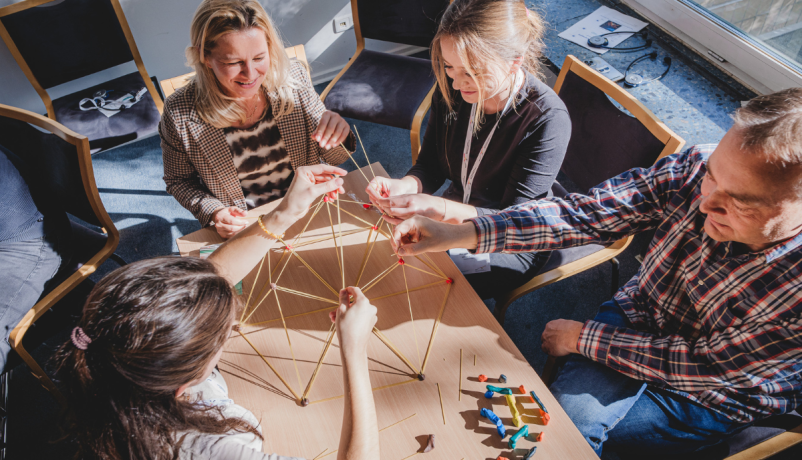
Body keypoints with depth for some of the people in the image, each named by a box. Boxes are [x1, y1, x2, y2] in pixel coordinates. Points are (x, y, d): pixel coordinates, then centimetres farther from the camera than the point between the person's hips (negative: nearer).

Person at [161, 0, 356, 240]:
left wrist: (337, 138, -24)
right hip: (240, 227, 0)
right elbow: (179, 181, 3)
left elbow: (332, 158, -1)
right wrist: (213, 213, -15)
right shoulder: (180, 114, -15)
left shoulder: (294, 79, -10)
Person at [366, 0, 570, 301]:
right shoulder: (451, 89, -14)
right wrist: (404, 186, -28)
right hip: (454, 214, 5)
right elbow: (430, 166, -3)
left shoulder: (548, 121, -30)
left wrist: (437, 208, -43)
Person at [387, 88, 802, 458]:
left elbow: (703, 367, -23)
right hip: (638, 317, 3)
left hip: (713, 395, -2)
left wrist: (582, 337, -17)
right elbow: (582, 215, -24)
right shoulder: (700, 168, -24)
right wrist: (458, 234, -32)